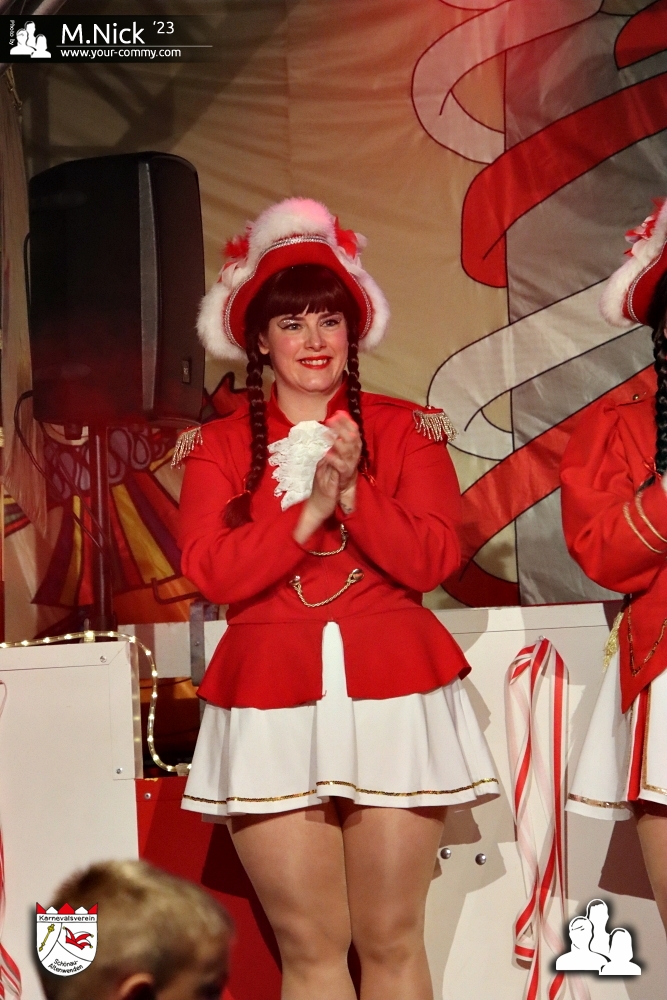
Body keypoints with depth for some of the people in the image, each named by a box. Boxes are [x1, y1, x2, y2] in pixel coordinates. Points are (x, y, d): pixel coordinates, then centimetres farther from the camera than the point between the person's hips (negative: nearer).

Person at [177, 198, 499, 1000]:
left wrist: (354, 491, -15)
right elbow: (212, 573, -4)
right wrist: (308, 509, -13)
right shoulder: (219, 445, 8)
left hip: (392, 694, 0)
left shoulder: (405, 429, 7)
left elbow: (432, 560, -3)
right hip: (272, 702, 0)